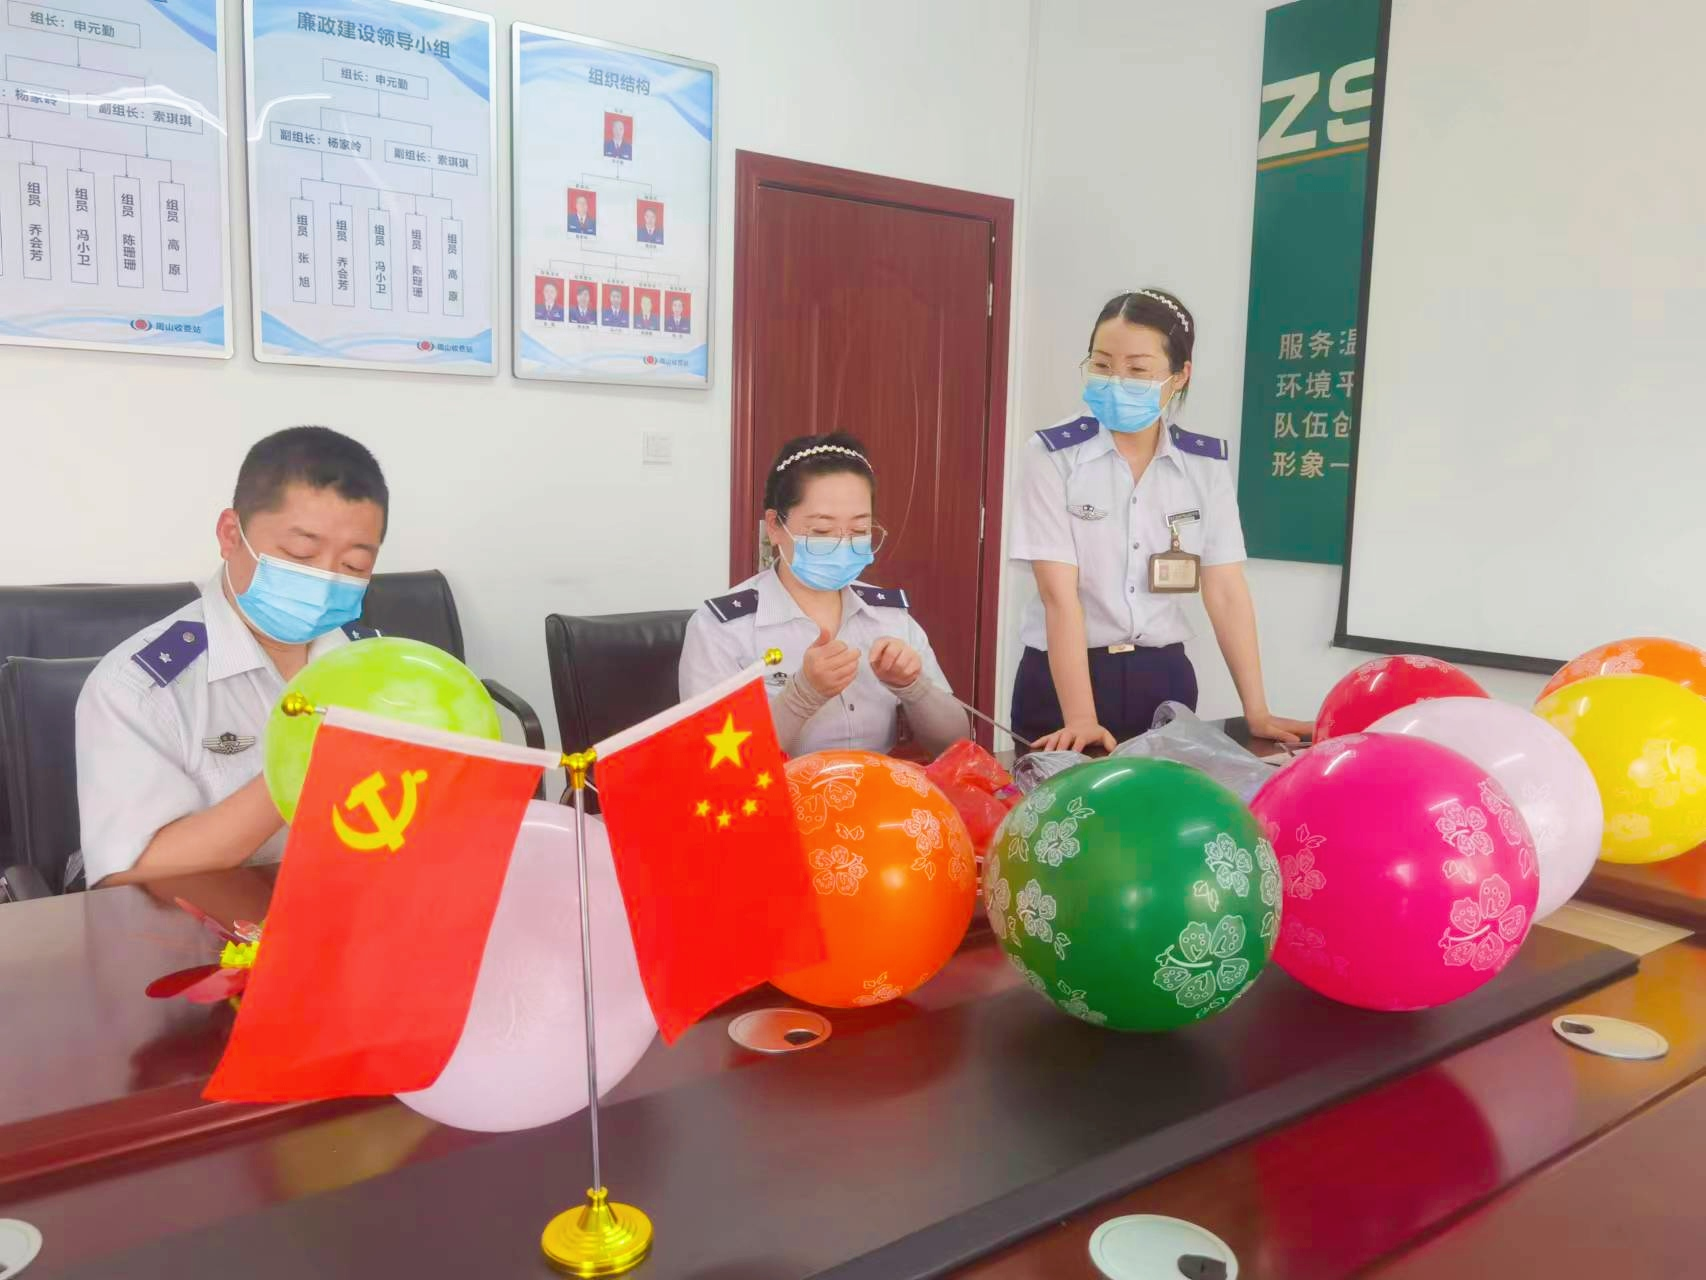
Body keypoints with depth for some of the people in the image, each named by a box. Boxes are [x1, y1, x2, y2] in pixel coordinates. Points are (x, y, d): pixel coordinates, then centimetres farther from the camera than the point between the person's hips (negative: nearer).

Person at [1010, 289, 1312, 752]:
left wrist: (1257, 711, -6)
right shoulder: (1052, 455, -11)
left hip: (1163, 676, 3)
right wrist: (1080, 718, -23)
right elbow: (1059, 594, -17)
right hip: (1063, 675, -3)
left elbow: (1226, 591, -2)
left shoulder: (1208, 462, -1)